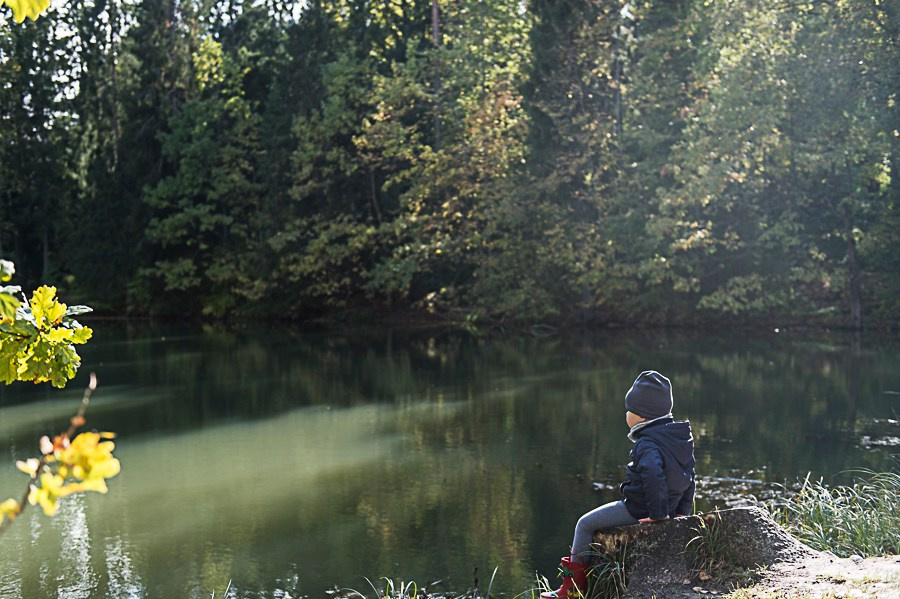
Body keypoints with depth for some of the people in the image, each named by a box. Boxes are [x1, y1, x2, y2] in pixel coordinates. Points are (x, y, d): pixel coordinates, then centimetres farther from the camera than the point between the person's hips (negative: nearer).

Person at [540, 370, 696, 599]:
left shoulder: (647, 443, -22)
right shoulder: (680, 437, 8)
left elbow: (653, 475, -39)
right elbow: (689, 475, 15)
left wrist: (656, 513, -31)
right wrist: (683, 510, 18)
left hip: (638, 509, -10)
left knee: (585, 525, 3)